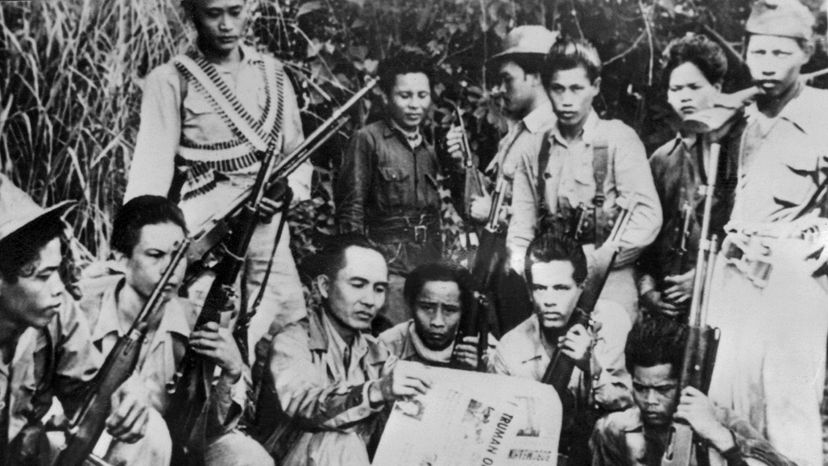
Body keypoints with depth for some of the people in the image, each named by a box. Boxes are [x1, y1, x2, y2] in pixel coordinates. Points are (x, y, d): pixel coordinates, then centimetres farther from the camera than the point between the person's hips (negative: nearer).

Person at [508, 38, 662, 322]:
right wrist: (523, 265, -7)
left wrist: (592, 261, -14)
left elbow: (647, 218, -10)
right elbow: (521, 225, 11)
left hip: (609, 291, -3)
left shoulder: (618, 139, -1)